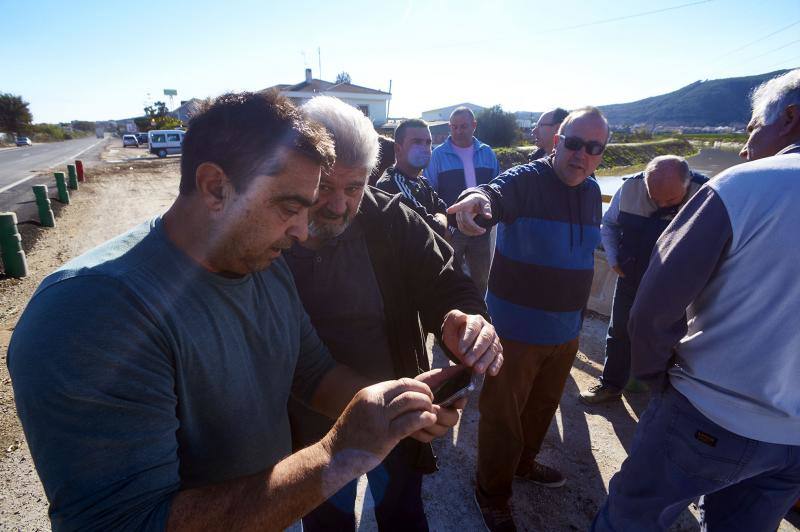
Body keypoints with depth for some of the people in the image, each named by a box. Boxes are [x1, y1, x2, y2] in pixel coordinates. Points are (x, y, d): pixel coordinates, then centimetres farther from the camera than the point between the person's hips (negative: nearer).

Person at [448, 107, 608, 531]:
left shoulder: (592, 192, 6)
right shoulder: (526, 179, -15)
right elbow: (496, 194, -38)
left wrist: (578, 315, 20)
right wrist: (478, 197, -63)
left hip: (566, 329, 7)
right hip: (517, 328, -7)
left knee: (543, 406, 25)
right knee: (502, 414, 6)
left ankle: (522, 461, 52)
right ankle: (492, 493, 31)